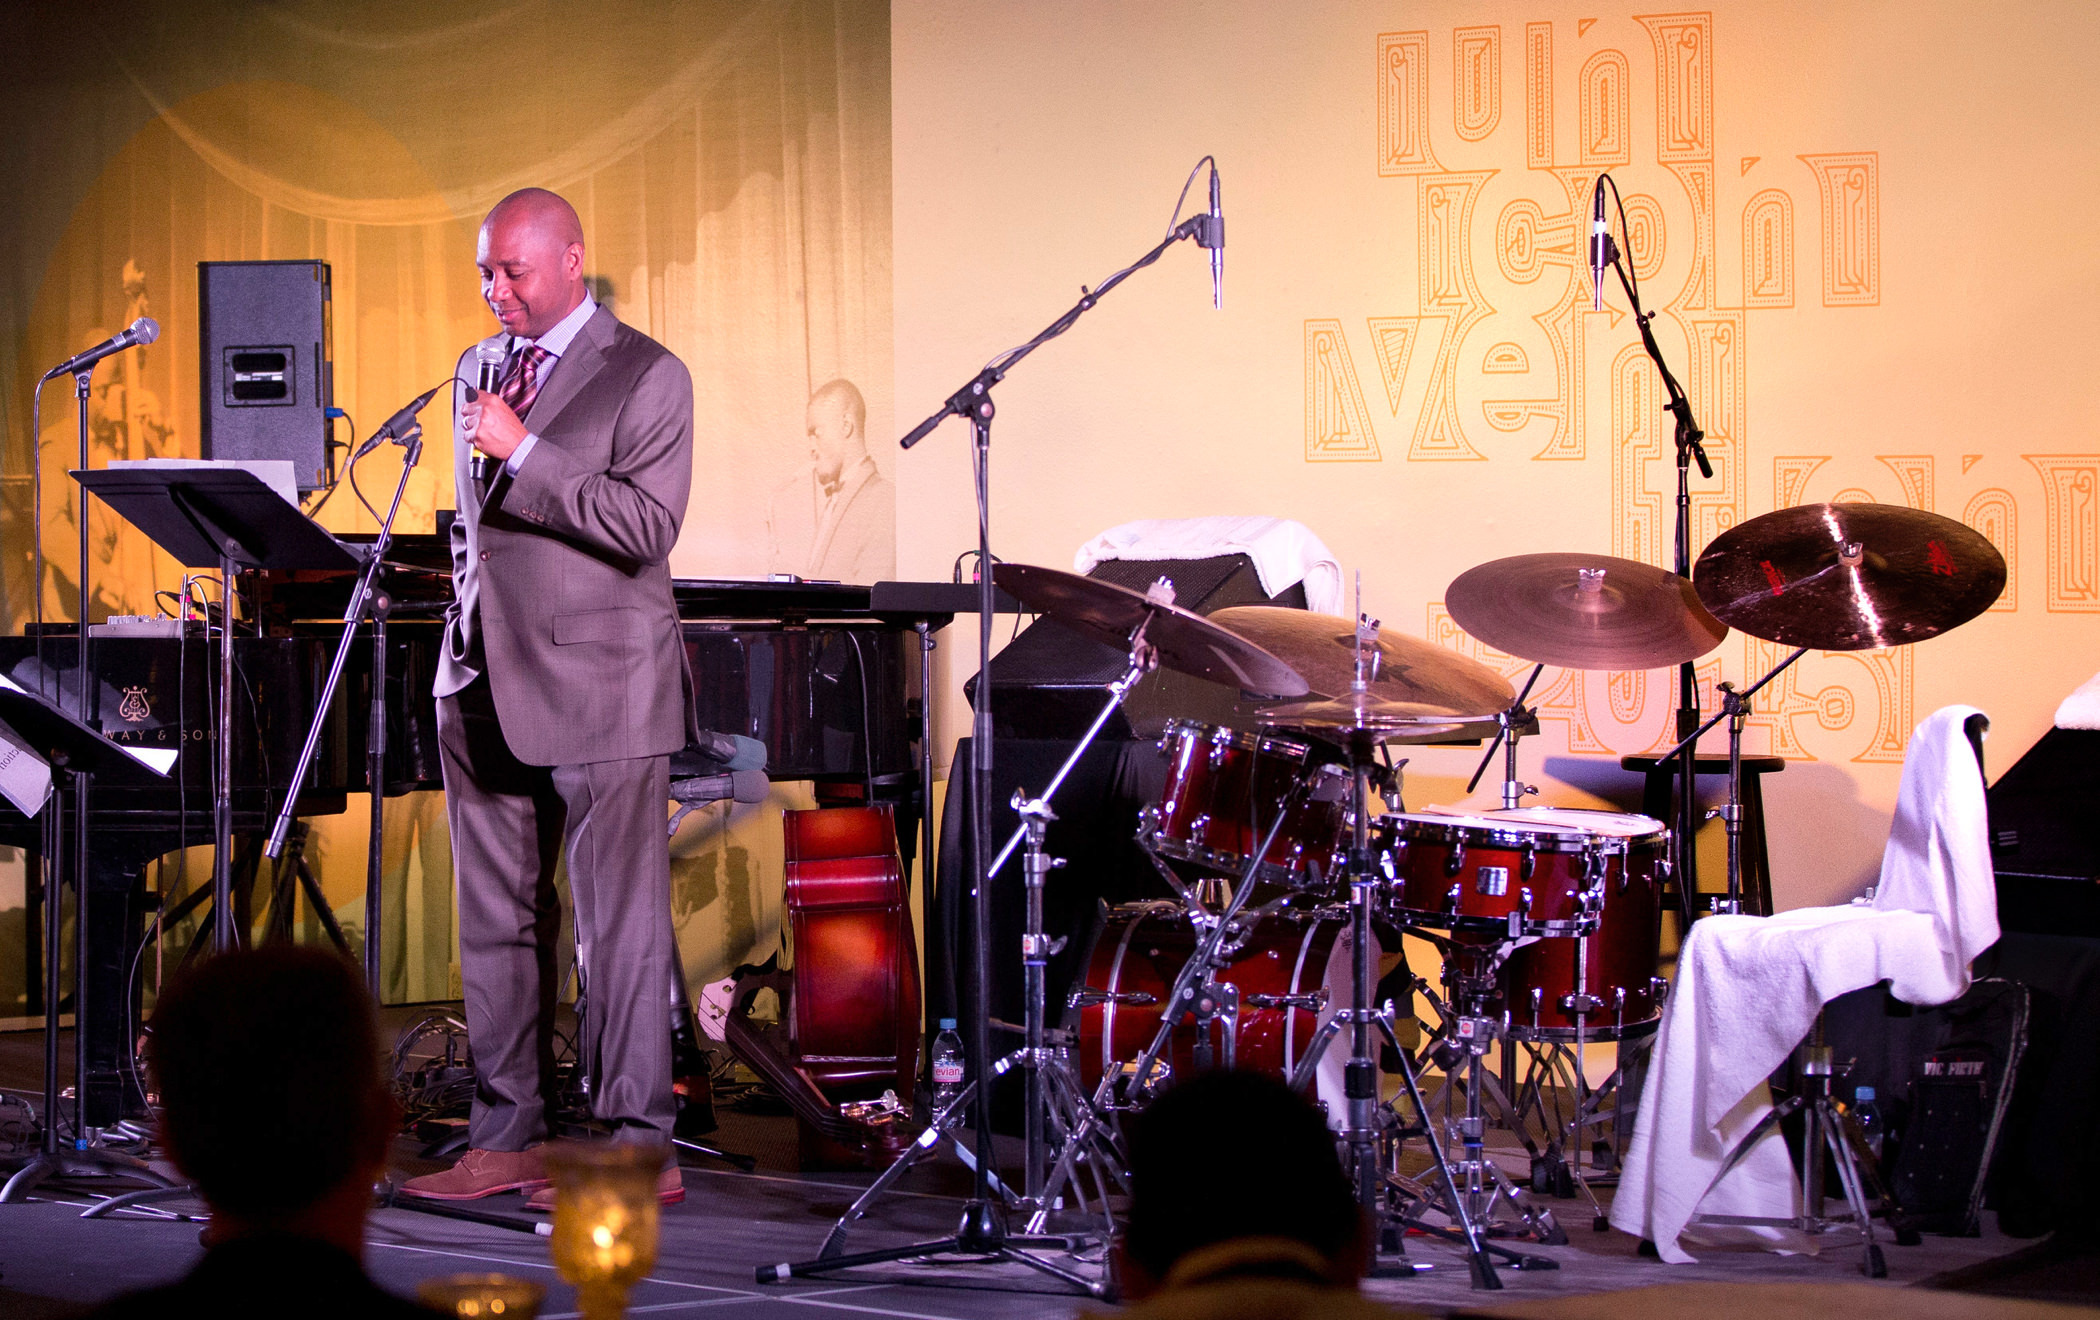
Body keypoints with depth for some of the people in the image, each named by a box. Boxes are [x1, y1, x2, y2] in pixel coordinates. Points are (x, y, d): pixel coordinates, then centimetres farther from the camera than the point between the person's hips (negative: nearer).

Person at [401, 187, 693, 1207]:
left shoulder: (645, 377, -4)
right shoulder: (480, 368, 16)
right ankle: (505, 1139, 14)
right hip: (484, 682, 6)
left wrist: (525, 451, -18)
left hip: (597, 686, -6)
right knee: (496, 922, 8)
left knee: (620, 924, -4)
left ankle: (638, 1151, 0)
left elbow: (648, 526, -16)